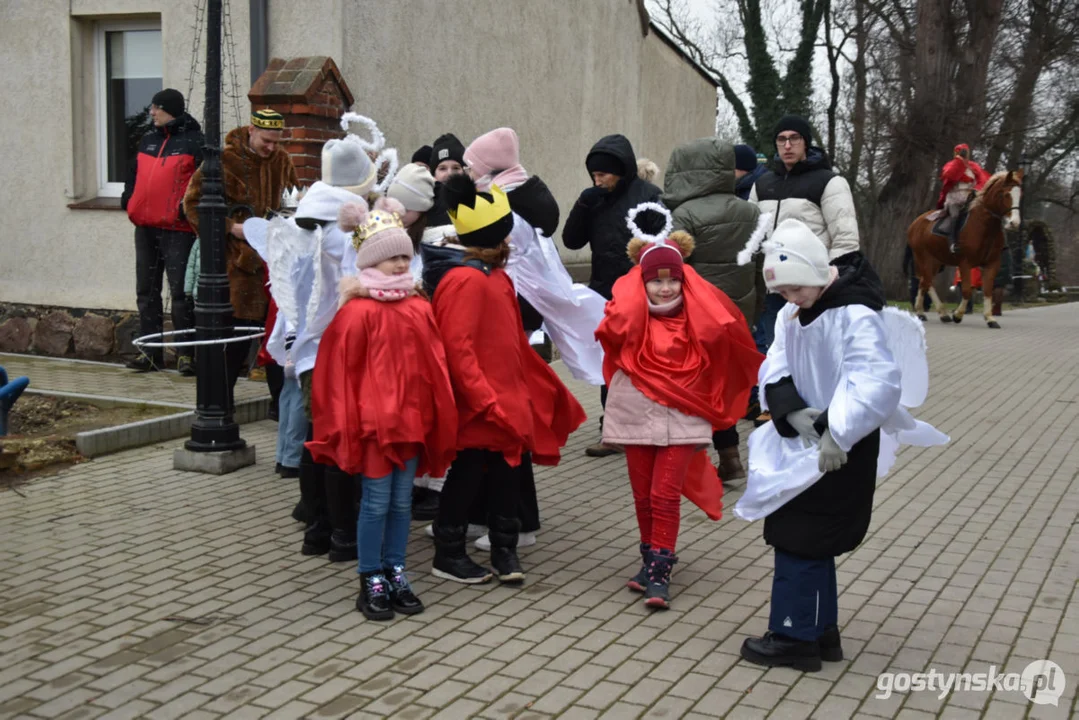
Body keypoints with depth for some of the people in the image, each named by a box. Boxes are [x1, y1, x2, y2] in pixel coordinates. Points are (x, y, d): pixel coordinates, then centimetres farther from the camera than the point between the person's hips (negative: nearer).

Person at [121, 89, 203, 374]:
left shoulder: (194, 142, -4)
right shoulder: (147, 141, 17)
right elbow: (134, 175, 25)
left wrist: (190, 206, -19)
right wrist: (129, 200, 9)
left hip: (177, 229, -7)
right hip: (145, 227, 7)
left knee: (181, 292, -6)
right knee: (147, 291, 10)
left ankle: (185, 354, 0)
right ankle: (150, 352, 17)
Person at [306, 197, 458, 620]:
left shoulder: (419, 309, 6)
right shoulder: (358, 311, -10)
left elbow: (434, 365, 10)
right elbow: (343, 371, -9)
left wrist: (439, 416, 8)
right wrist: (348, 423, -9)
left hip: (412, 417, 5)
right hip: (373, 418, -5)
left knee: (402, 501, 12)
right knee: (376, 502, 1)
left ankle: (396, 574, 23)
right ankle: (371, 582, 13)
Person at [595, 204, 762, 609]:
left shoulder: (697, 319, 1)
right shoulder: (630, 317, -1)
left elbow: (726, 332, -14)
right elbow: (614, 328, -21)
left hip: (681, 418, -1)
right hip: (636, 414, 1)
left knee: (665, 496, -5)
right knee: (643, 495, 11)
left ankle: (659, 574, 1)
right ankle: (651, 559, 29)